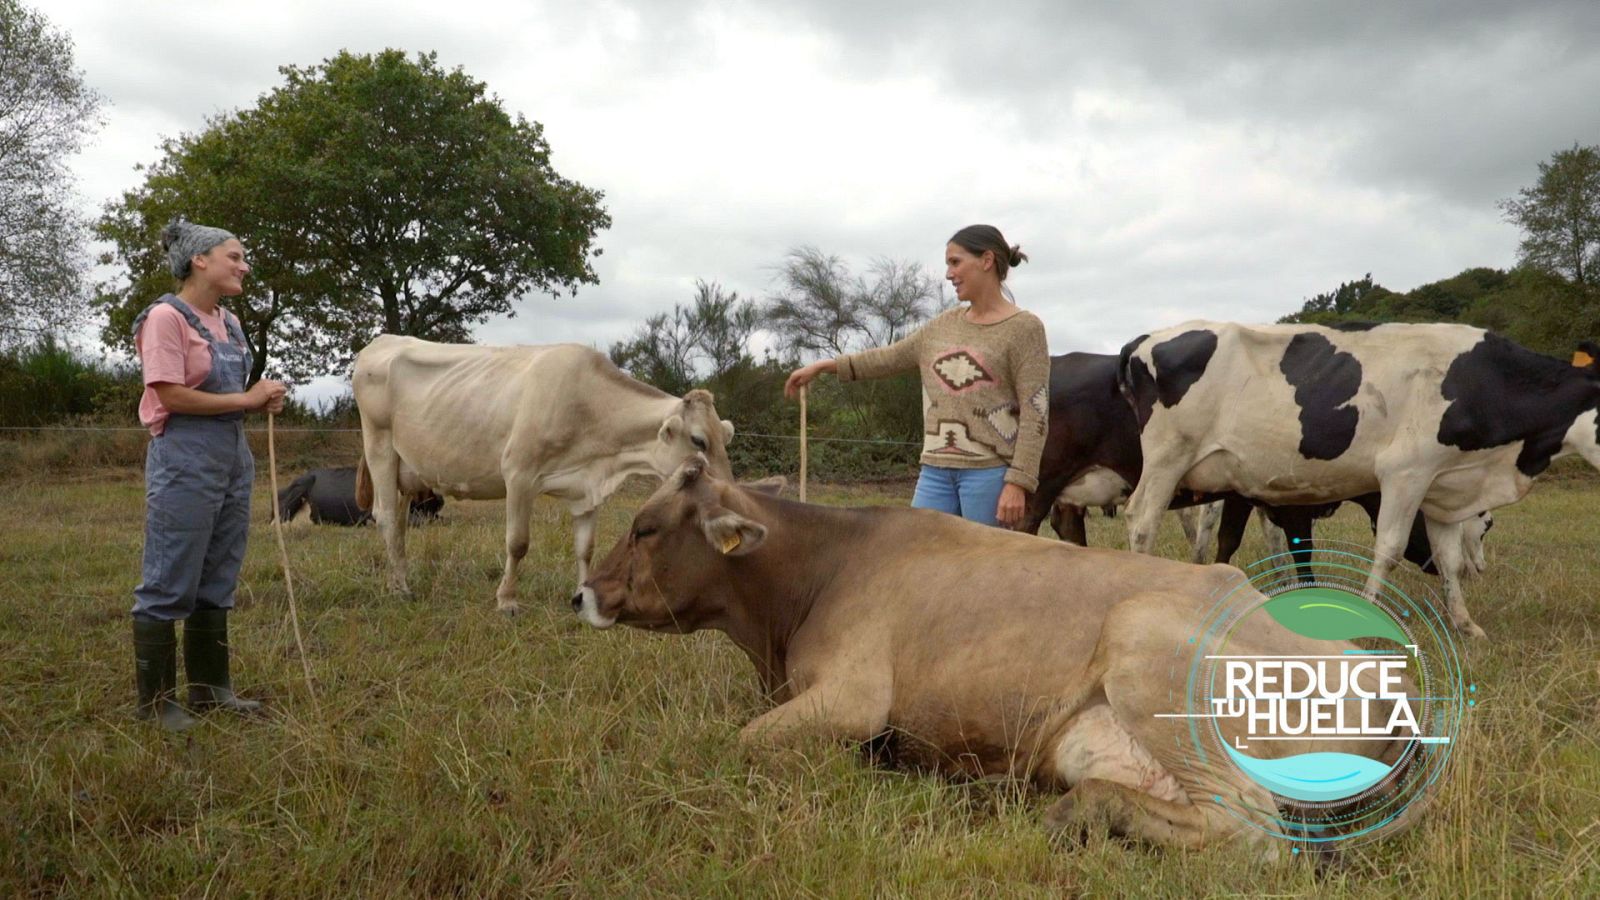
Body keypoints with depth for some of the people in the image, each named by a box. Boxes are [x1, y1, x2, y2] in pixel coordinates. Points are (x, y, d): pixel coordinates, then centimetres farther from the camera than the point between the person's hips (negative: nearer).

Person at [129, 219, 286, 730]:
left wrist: (264, 401, 2)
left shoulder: (228, 322, 13)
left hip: (234, 456, 8)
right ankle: (156, 702, 9)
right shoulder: (166, 317, -11)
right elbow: (172, 396, -16)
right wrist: (246, 399, -14)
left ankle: (210, 689, 23)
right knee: (170, 585, -1)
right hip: (185, 458, -8)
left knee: (217, 583, 13)